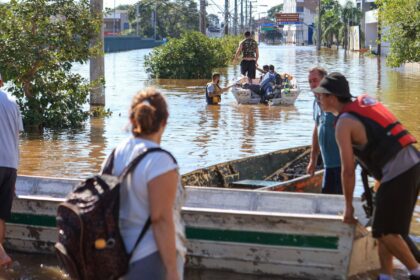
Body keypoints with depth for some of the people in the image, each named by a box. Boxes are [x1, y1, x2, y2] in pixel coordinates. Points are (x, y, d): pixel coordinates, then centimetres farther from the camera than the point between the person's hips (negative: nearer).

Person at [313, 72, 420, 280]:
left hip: (397, 173, -9)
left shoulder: (344, 124, -8)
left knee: (385, 231, -2)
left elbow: (348, 170, -8)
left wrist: (348, 206, 1)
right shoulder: (365, 102, 16)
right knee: (383, 228, 14)